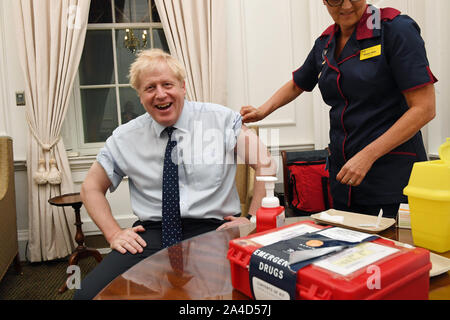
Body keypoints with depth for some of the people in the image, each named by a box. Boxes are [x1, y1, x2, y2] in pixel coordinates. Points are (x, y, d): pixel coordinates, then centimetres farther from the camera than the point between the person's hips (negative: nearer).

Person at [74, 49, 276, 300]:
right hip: (151, 234, 3)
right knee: (88, 293, -19)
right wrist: (114, 233, 3)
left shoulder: (221, 119, 2)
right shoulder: (125, 138, 8)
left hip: (213, 230, -2)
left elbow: (267, 166, 2)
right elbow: (91, 188, 17)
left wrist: (252, 219, -8)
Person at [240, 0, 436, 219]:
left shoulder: (396, 28, -9)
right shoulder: (325, 44, 10)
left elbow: (424, 108, -14)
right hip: (343, 175, 6)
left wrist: (367, 155, -18)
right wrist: (262, 111, 13)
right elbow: (296, 85, 28)